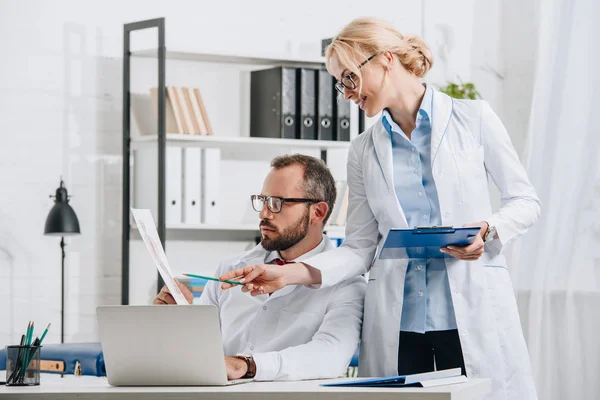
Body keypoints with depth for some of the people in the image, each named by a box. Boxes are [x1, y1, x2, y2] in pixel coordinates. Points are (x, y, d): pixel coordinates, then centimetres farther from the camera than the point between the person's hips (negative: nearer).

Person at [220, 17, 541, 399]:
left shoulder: (473, 118, 3)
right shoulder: (364, 150, 11)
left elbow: (525, 200, 7)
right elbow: (360, 248, 9)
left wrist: (488, 231, -13)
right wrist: (289, 274, -5)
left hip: (473, 311, -2)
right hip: (395, 324, 3)